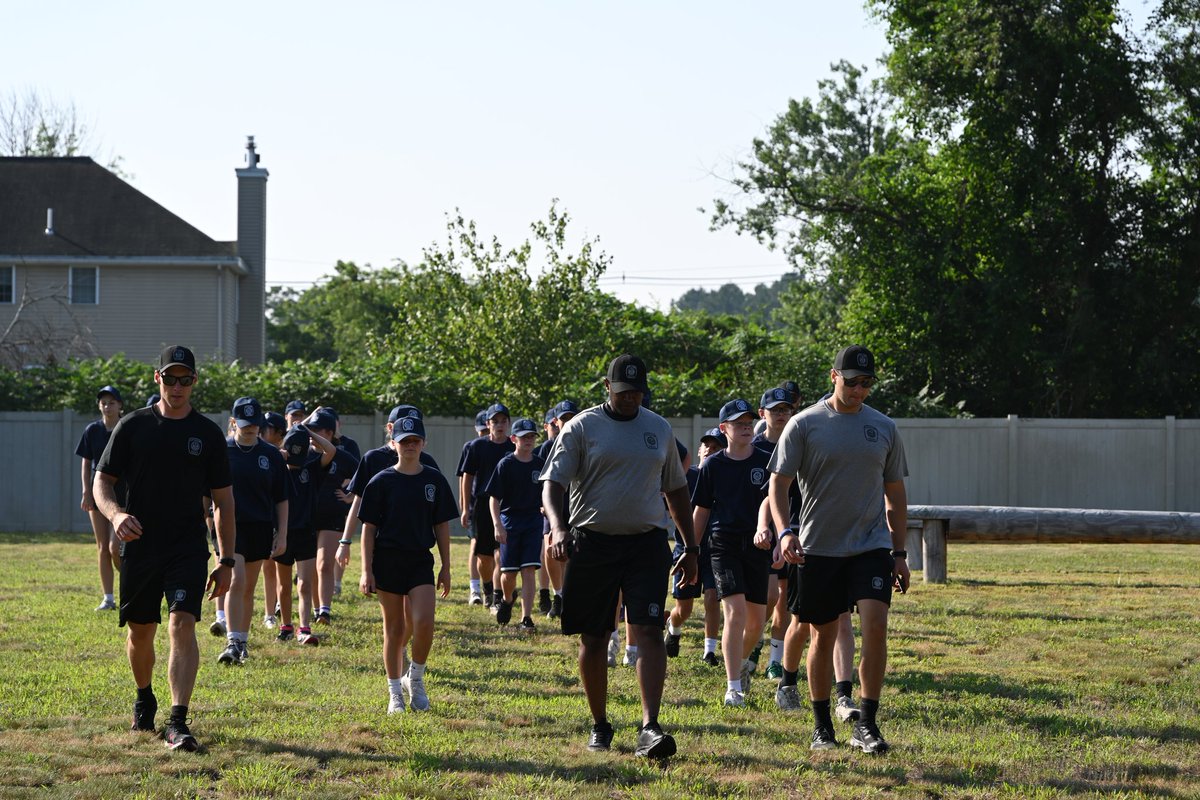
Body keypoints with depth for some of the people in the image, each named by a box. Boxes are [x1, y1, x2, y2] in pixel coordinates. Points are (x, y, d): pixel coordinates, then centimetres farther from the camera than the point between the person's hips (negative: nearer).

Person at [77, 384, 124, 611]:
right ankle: (108, 598, 8)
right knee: (102, 548, 3)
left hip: (123, 496, -3)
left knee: (115, 548, -13)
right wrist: (86, 493, 0)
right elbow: (86, 464, 8)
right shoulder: (92, 431, 3)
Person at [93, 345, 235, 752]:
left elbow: (223, 500, 9)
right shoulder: (133, 426, 3)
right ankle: (144, 699, 39)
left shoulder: (207, 433, 4)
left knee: (182, 624, -17)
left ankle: (178, 722, -21)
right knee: (140, 631, 11)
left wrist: (226, 560, 5)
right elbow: (102, 481, 6)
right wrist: (115, 513, -17)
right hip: (139, 547, 1)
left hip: (189, 549, -1)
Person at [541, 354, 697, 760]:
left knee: (650, 631, -12)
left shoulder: (659, 429, 12)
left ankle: (650, 728, -20)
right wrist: (558, 526, -26)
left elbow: (676, 490, 21)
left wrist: (690, 547, 18)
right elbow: (552, 482, -7)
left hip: (647, 543, 2)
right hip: (593, 542, -2)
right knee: (593, 638, 5)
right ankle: (600, 726, 20)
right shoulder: (583, 427, 0)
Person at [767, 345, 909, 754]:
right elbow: (778, 483, -5)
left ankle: (867, 725, -8)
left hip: (872, 547, 2)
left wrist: (899, 553, 11)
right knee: (823, 636, 6)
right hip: (818, 548, -2)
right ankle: (822, 726, 19)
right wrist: (785, 531, -22)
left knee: (875, 625, -15)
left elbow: (895, 495, 16)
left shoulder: (883, 428, 9)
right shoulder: (804, 425, -2)